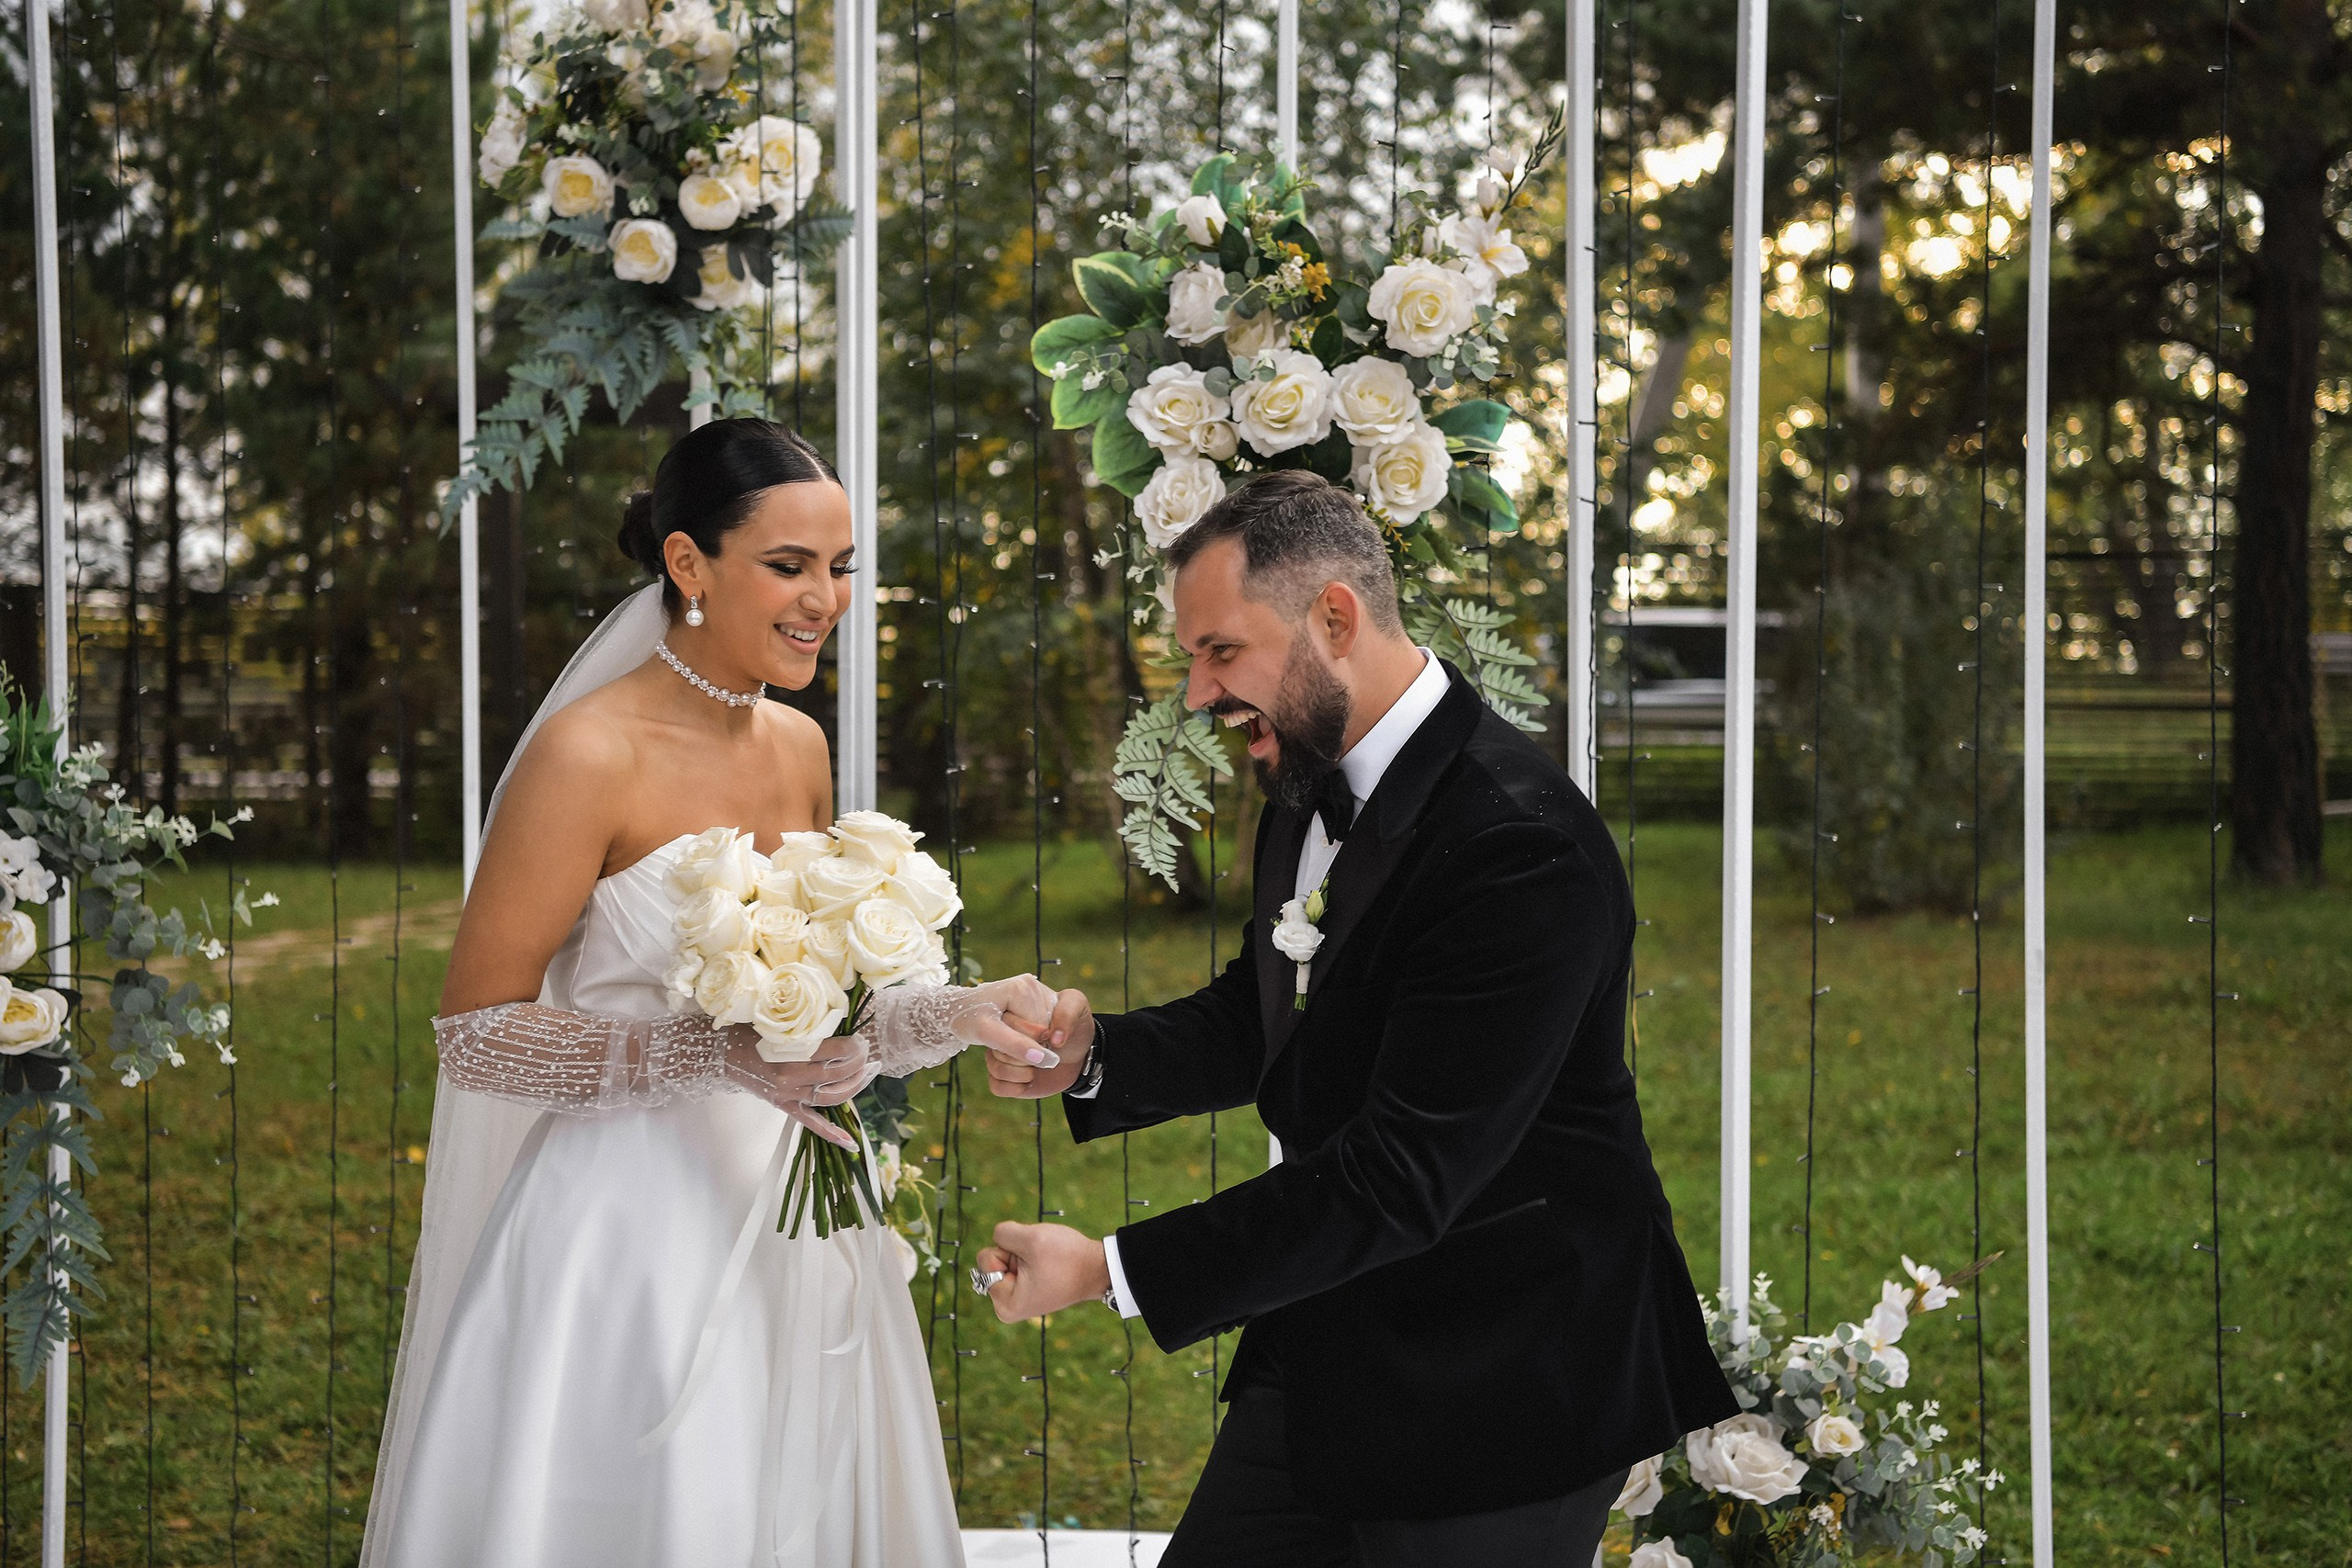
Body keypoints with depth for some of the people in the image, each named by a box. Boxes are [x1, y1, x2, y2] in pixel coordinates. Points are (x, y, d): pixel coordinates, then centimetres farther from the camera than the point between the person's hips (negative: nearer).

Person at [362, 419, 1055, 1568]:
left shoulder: (800, 749, 8)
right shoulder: (589, 753, -14)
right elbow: (475, 1032, -14)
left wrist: (952, 1017, 1)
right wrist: (716, 1058, -22)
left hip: (783, 1232, 7)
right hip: (630, 1244, -7)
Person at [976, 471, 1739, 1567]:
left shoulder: (1521, 847, -26)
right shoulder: (1314, 790, 5)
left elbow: (1404, 1177, -28)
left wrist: (1109, 1270, -26)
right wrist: (1091, 1051, -5)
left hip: (1491, 1396, -8)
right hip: (1326, 1356, 8)